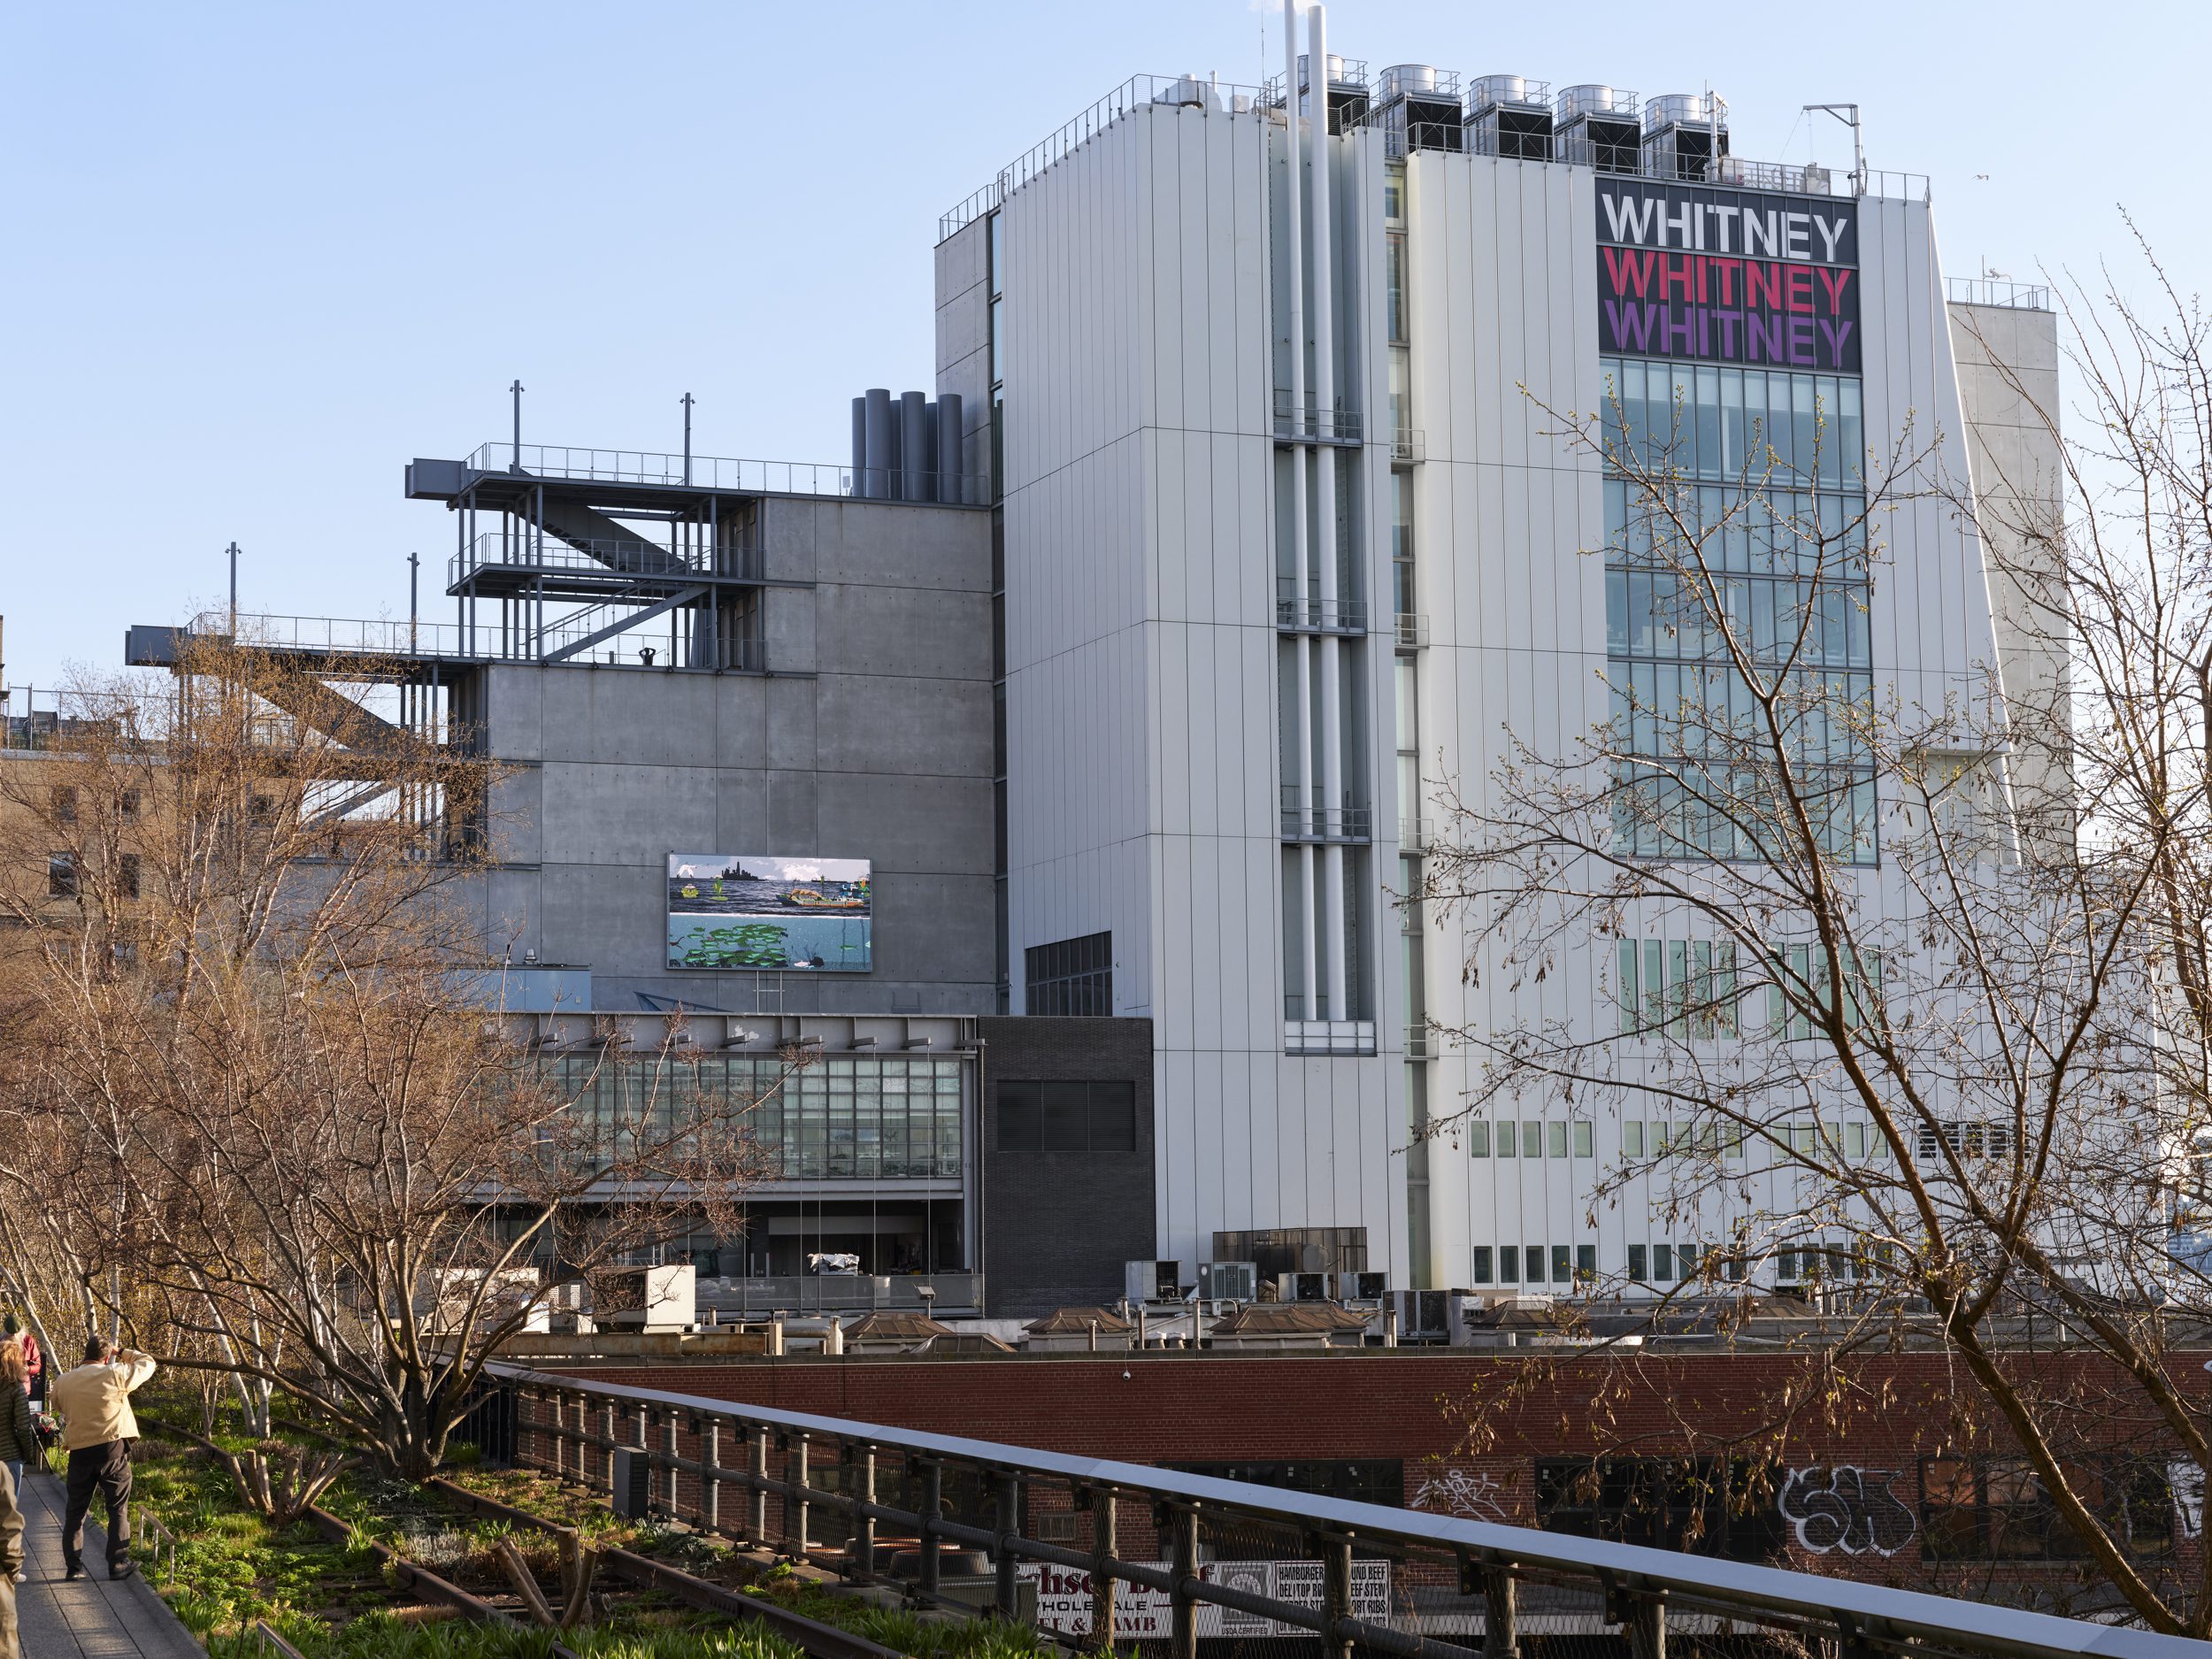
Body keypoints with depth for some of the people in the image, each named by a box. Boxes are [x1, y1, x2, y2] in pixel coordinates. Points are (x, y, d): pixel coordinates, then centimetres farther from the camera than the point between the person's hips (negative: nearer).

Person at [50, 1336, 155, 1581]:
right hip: (113, 1448, -2)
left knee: (75, 1512, 13)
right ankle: (118, 1565, 6)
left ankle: (74, 1566, 12)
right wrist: (122, 1353, 21)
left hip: (80, 1452, 3)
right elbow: (147, 1363, 8)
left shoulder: (63, 1382, 4)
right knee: (118, 1510, 7)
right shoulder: (115, 1375, -5)